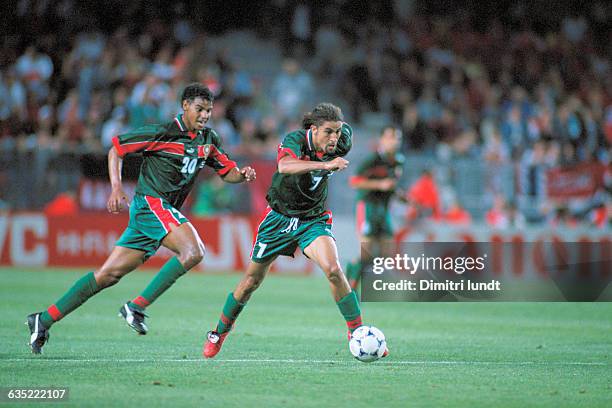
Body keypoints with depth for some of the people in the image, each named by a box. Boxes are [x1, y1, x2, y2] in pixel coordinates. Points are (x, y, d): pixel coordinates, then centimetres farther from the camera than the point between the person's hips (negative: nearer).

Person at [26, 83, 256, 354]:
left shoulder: (208, 140, 11)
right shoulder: (163, 133, -10)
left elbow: (227, 172, 20)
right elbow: (116, 147, -3)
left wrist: (242, 175, -3)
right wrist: (116, 188, -13)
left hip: (165, 212, 7)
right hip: (151, 202, -7)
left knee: (109, 274, 5)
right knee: (193, 251, -25)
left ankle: (44, 320, 8)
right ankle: (137, 307, -19)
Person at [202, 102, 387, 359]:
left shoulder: (341, 143, -15)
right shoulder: (294, 140, -27)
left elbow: (346, 129, 11)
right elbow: (285, 166, -51)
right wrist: (325, 165, -61)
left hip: (314, 219, 2)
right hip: (279, 218, -2)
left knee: (333, 270, -24)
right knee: (252, 280, 9)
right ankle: (219, 333, 30)